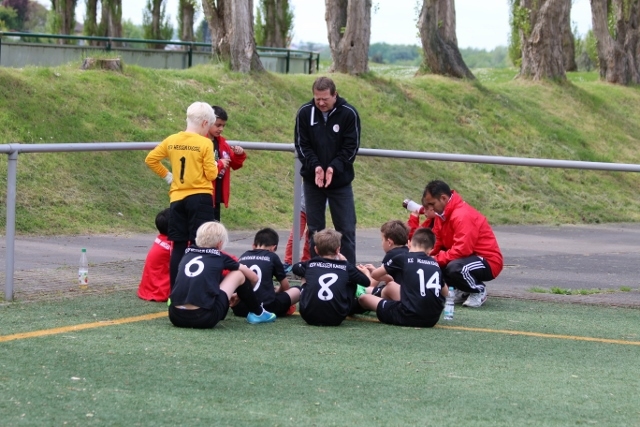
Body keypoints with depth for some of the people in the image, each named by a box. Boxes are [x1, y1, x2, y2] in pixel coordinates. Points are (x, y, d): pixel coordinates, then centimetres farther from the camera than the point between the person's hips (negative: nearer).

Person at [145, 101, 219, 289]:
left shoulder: (171, 141, 4)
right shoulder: (205, 143, -9)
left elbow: (150, 159, 10)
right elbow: (211, 174, -8)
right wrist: (215, 166, 12)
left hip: (177, 198, 5)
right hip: (200, 198, -5)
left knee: (178, 247, 7)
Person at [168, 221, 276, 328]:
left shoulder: (187, 254, 19)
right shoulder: (219, 258, 10)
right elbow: (254, 278, 24)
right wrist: (247, 290, 48)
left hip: (175, 317, 4)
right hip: (203, 319, -4)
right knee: (238, 274, 17)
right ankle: (257, 313, 34)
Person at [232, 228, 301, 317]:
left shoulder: (243, 256, 15)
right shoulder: (272, 257, 6)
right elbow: (285, 287, 17)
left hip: (241, 309, 2)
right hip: (267, 307, -2)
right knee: (297, 290, 17)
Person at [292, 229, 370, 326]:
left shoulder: (310, 264, 8)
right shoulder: (346, 267, 5)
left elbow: (295, 267, 30)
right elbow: (366, 281, 16)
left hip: (309, 317, 1)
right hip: (336, 319, -1)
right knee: (353, 282, 21)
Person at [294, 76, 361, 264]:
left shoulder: (349, 113, -9)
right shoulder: (305, 113, -5)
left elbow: (351, 147, -8)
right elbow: (301, 145, -3)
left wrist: (334, 168, -21)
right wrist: (315, 166, -19)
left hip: (341, 179, -1)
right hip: (312, 179, 1)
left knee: (346, 228, 0)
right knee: (314, 228, 7)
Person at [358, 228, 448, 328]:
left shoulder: (403, 258, 1)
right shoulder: (435, 263, 13)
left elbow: (374, 275, 11)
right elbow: (445, 293, 22)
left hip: (410, 317, -6)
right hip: (433, 319, 6)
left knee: (364, 298, 13)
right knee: (390, 286, 26)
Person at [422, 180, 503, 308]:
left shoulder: (463, 216, -24)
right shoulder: (443, 215, 5)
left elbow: (462, 250, -31)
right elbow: (435, 244, 0)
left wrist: (436, 259, -27)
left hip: (488, 263, -9)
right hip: (468, 258, 9)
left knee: (454, 267, -37)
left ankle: (479, 290, -6)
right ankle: (464, 291, 10)